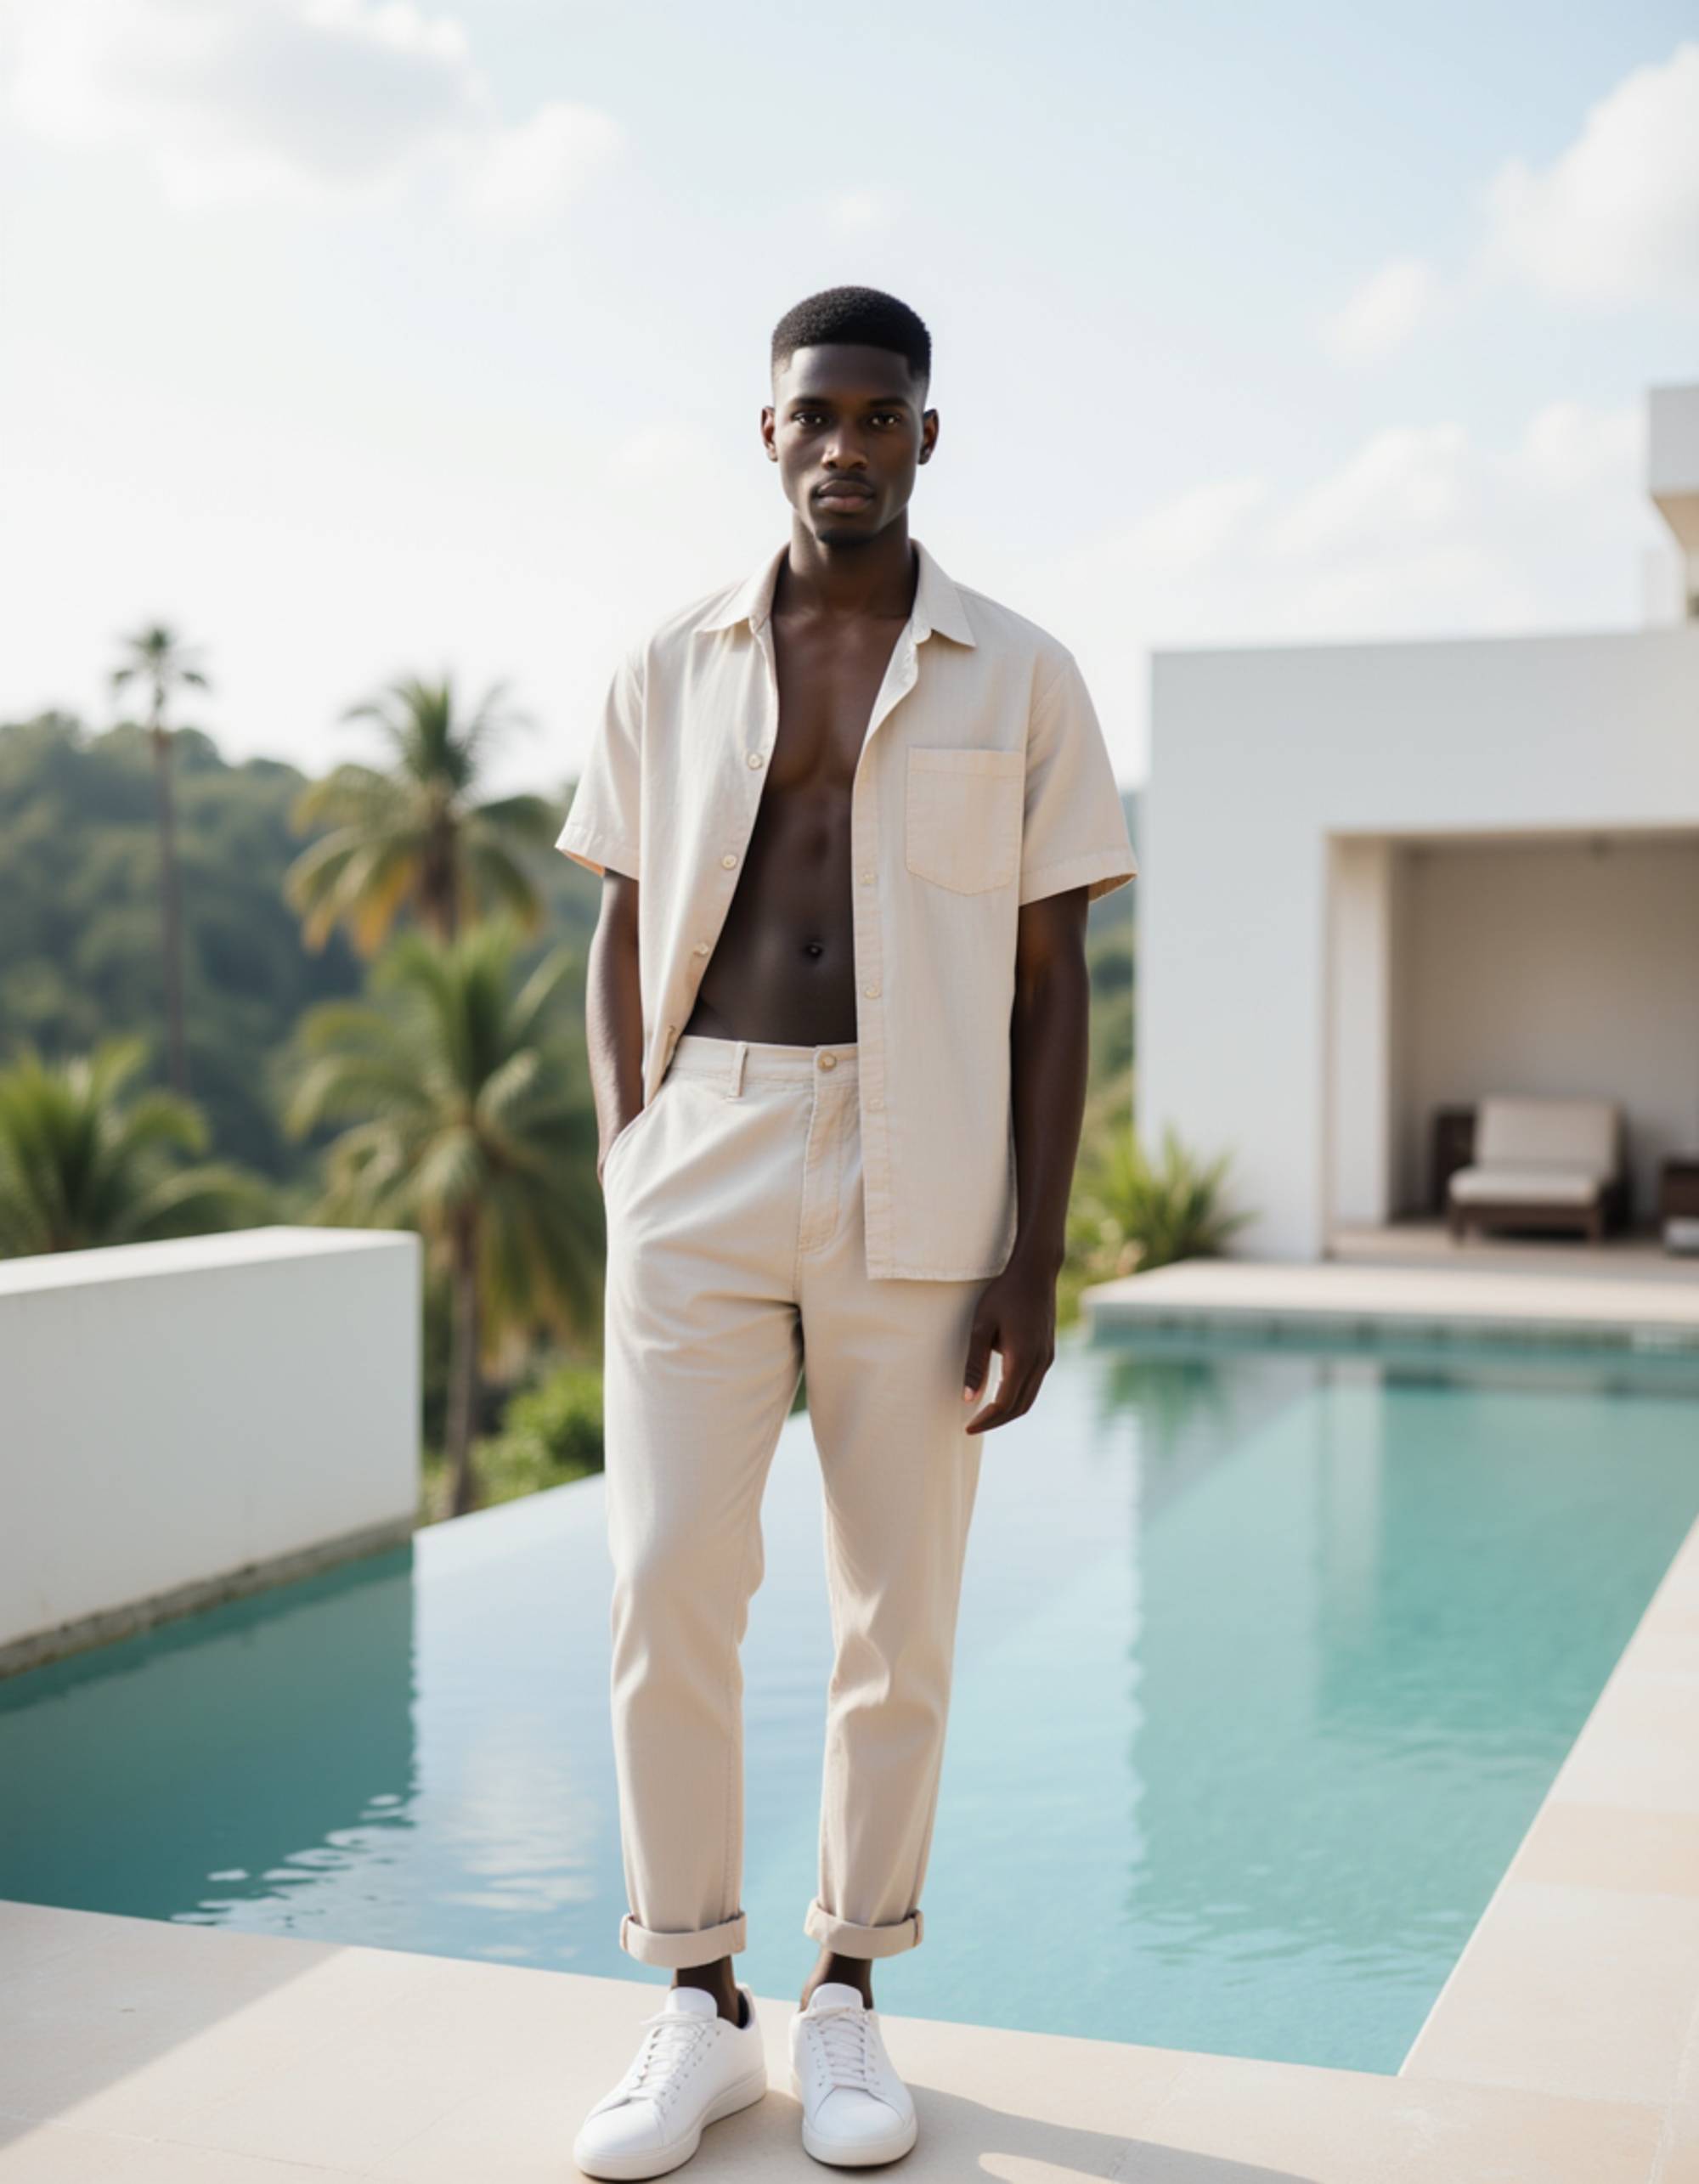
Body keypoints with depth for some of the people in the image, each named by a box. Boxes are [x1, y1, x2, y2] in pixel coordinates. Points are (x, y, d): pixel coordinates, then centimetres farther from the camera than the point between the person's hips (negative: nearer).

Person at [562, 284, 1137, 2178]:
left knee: (898, 1608, 5)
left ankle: (847, 2002, 22)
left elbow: (1054, 980, 1)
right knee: (667, 1586, -4)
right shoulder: (670, 672, 8)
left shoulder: (1021, 682, 3)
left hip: (920, 1176, -1)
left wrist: (1036, 1258, -6)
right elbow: (622, 944, 10)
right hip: (704, 1166, 1)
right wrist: (624, 1201, 1)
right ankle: (698, 2010, 13)